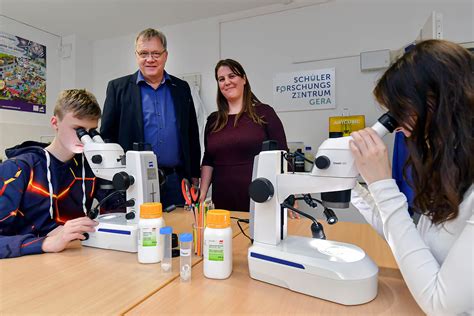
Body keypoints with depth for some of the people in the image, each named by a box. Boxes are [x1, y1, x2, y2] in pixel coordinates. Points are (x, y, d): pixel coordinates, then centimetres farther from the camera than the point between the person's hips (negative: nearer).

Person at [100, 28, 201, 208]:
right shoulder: (118, 87, 4)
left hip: (176, 181, 2)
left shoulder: (182, 88, 10)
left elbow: (192, 135, 11)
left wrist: (194, 175, 8)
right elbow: (107, 136, 3)